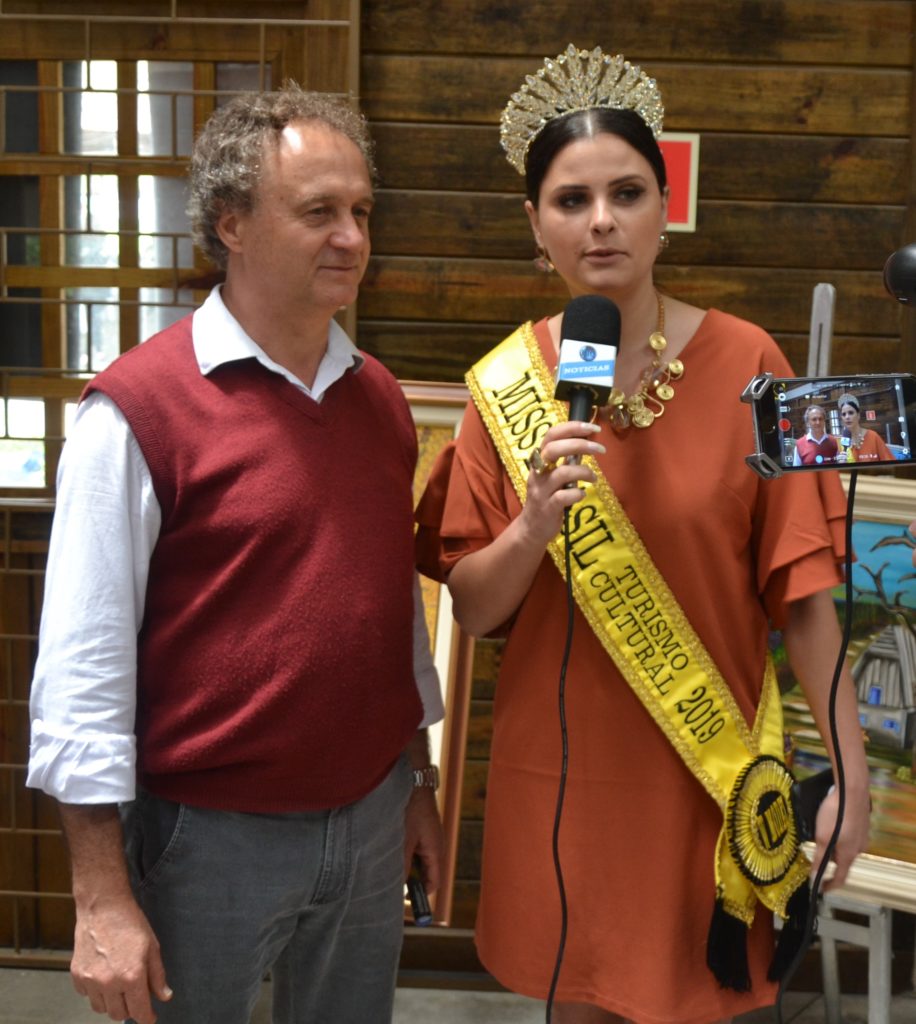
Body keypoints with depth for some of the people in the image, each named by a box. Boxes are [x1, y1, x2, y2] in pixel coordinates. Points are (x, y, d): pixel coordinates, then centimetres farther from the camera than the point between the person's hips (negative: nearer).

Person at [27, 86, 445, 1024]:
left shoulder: (379, 397, 3)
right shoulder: (137, 409, -15)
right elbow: (84, 663, -15)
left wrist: (417, 786, 15)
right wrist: (101, 897, -14)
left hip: (370, 822, 6)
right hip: (210, 838, -5)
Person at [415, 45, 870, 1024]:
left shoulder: (745, 364, -9)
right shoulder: (507, 384, -4)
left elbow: (802, 591, -7)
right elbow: (473, 610, -3)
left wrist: (851, 771, -9)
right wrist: (536, 523, -21)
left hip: (707, 768, -1)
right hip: (560, 764, 2)